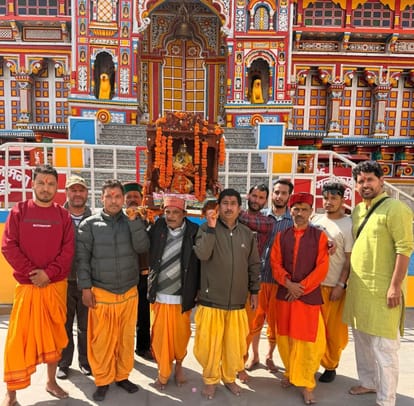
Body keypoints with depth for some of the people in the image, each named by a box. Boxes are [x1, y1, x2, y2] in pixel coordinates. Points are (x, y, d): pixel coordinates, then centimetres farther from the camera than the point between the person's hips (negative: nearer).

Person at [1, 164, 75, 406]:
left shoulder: (63, 215, 3)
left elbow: (69, 250, -2)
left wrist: (49, 273, -14)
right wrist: (31, 272, -13)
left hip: (56, 285, 2)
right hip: (26, 285, -1)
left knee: (54, 334, 12)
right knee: (20, 337, 3)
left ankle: (52, 381, 29)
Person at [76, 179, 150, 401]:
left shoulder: (133, 222, 4)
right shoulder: (89, 224, -2)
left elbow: (142, 248, -9)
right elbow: (82, 257, -3)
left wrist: (134, 220, -18)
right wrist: (85, 287, -7)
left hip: (129, 292, 2)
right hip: (100, 292, -2)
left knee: (126, 337, 12)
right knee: (101, 339, 6)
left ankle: (122, 376, 31)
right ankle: (103, 381, 26)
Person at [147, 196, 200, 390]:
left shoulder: (194, 231, -7)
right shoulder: (157, 228, 1)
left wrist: (199, 290, -5)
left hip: (182, 296, -1)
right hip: (159, 295, 2)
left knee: (181, 335, 12)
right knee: (160, 337, 9)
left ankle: (179, 364, 42)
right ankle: (163, 374, 32)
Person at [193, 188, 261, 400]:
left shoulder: (247, 233, 5)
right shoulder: (207, 228, -5)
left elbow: (254, 265, 12)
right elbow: (202, 254, -21)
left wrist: (254, 291, 12)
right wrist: (211, 227, -24)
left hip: (237, 301, 3)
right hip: (211, 299, -3)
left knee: (234, 343, 13)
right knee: (210, 343, 7)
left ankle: (229, 378, 36)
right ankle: (210, 380, 31)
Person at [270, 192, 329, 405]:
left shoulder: (319, 236, -2)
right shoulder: (281, 236, 5)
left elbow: (322, 268, -6)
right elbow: (275, 263, 2)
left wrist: (301, 287, -12)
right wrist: (288, 283, -12)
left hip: (309, 295, -2)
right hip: (284, 294, 3)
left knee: (308, 340, 2)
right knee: (285, 338, 12)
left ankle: (307, 384, 17)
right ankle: (290, 373, 32)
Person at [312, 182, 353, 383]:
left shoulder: (348, 225, -6)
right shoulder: (316, 219, 7)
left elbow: (349, 260, -7)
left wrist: (341, 285, -10)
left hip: (334, 286, -3)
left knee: (334, 329, 7)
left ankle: (331, 366, 26)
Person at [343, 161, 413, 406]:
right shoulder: (357, 211, 11)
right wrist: (347, 281, 13)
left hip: (382, 289, -7)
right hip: (358, 286, 8)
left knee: (383, 346, 3)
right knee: (362, 340, 19)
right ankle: (369, 382, 38)